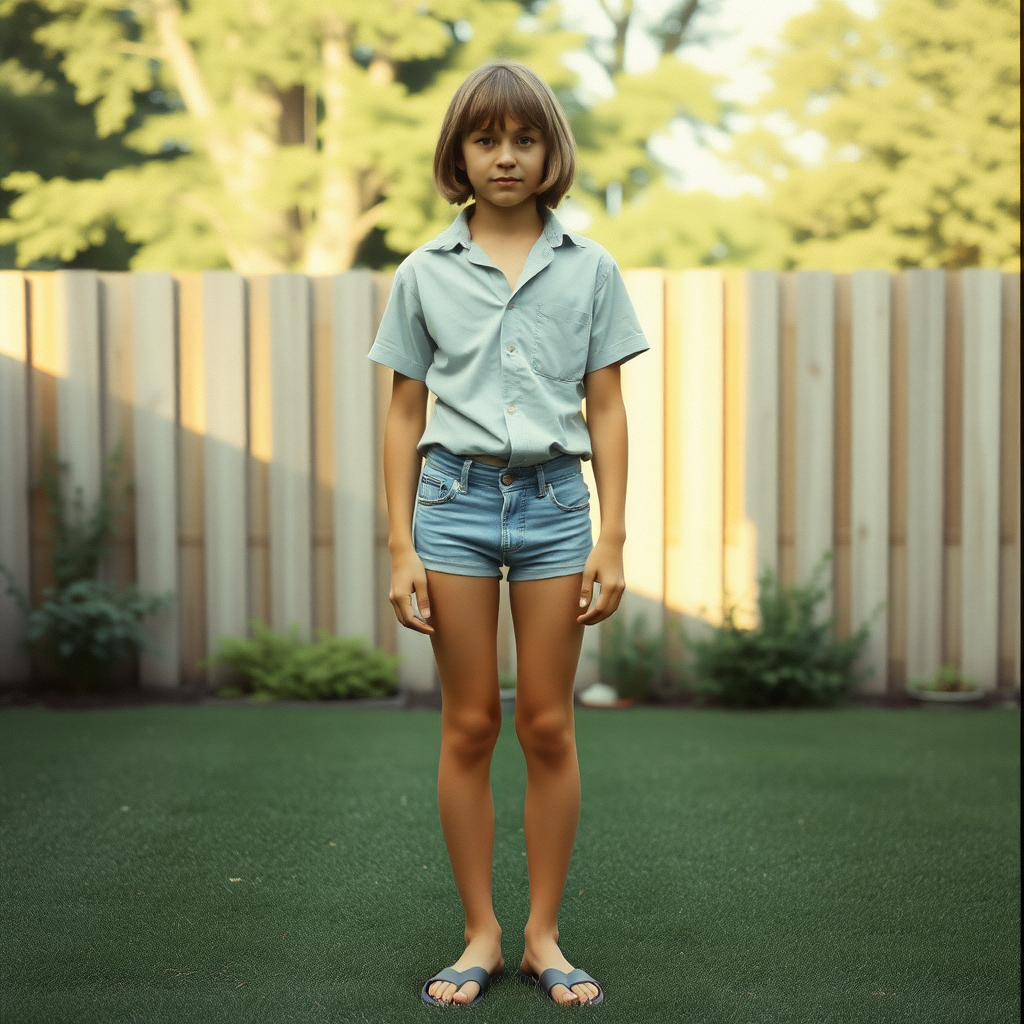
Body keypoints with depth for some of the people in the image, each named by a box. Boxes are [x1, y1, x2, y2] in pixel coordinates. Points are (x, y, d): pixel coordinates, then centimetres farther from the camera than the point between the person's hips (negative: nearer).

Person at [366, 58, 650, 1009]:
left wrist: (612, 539, -1)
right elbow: (404, 413, 6)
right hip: (455, 500, 0)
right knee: (469, 726, 5)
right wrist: (402, 547, 1)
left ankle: (543, 936, 16)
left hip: (554, 502, 0)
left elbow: (606, 409, 5)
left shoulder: (588, 268, 5)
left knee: (548, 727, 4)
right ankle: (481, 935, 16)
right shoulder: (424, 273, 5)